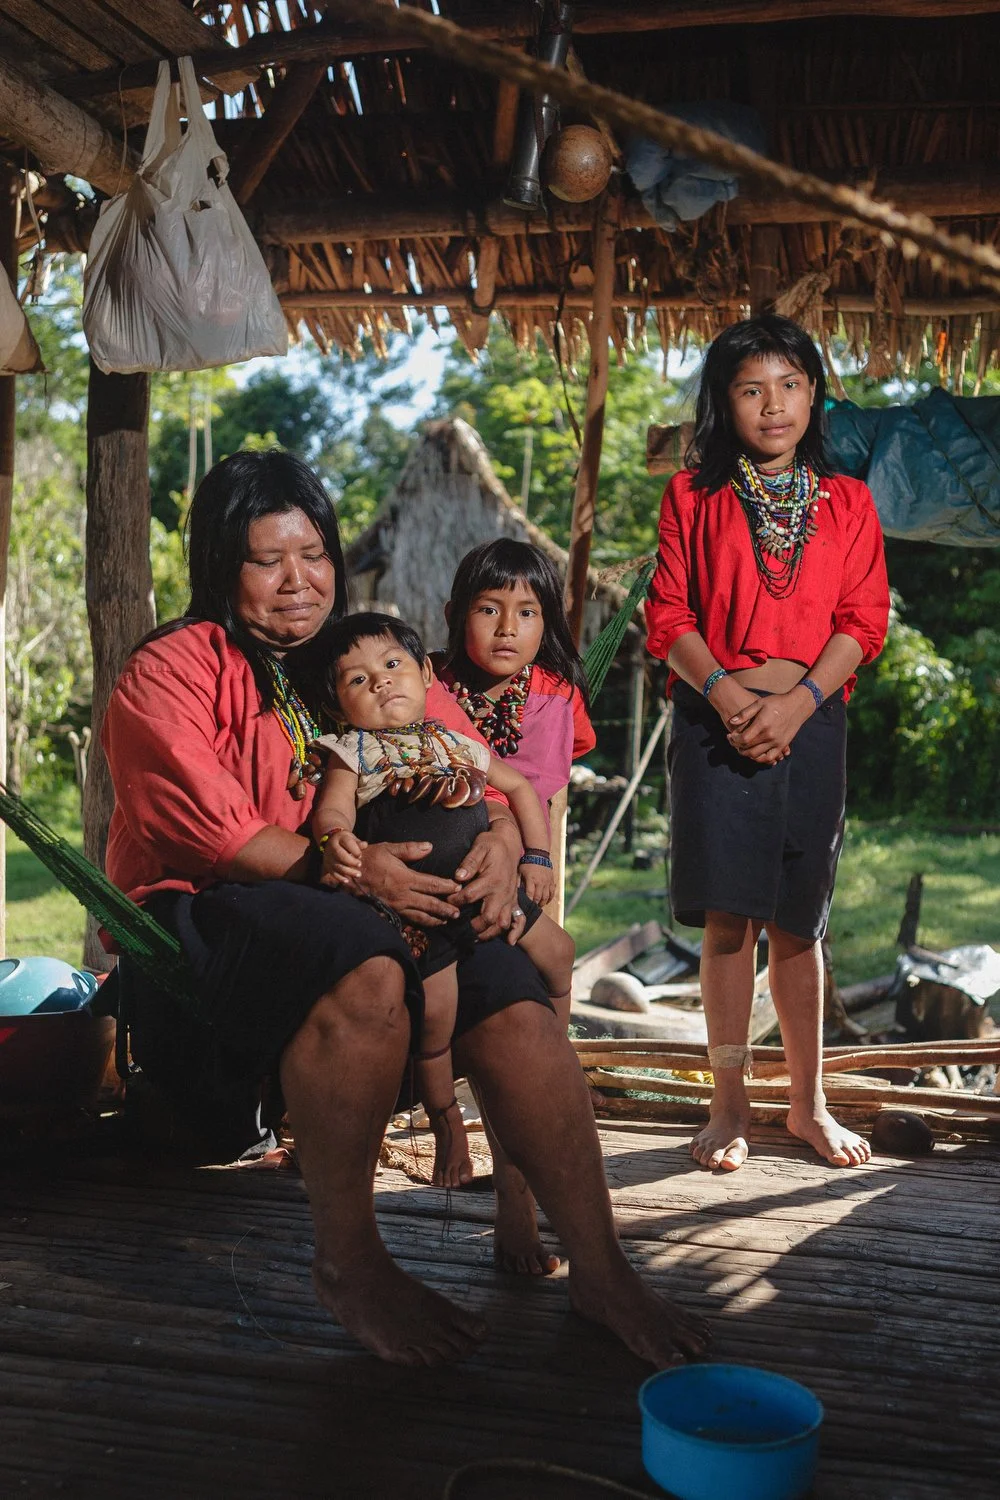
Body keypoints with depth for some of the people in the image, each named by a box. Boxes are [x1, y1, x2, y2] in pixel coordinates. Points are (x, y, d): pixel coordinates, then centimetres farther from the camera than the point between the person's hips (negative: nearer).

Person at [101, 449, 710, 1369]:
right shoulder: (172, 672, 1)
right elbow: (208, 830, -13)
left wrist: (500, 844, -12)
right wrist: (348, 869, -25)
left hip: (379, 908, 5)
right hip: (207, 918, -5)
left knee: (515, 1002, -23)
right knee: (365, 970, -37)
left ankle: (599, 1269, -15)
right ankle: (348, 1262, -20)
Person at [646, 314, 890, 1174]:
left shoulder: (847, 502, 11)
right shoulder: (693, 497, 8)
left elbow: (864, 619, 2)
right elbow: (669, 616, 1)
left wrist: (798, 701, -13)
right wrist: (730, 694, -15)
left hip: (811, 723, 1)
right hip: (715, 718, -1)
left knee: (797, 922, 8)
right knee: (728, 917, -1)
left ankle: (809, 1104, 20)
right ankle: (731, 1108, 10)